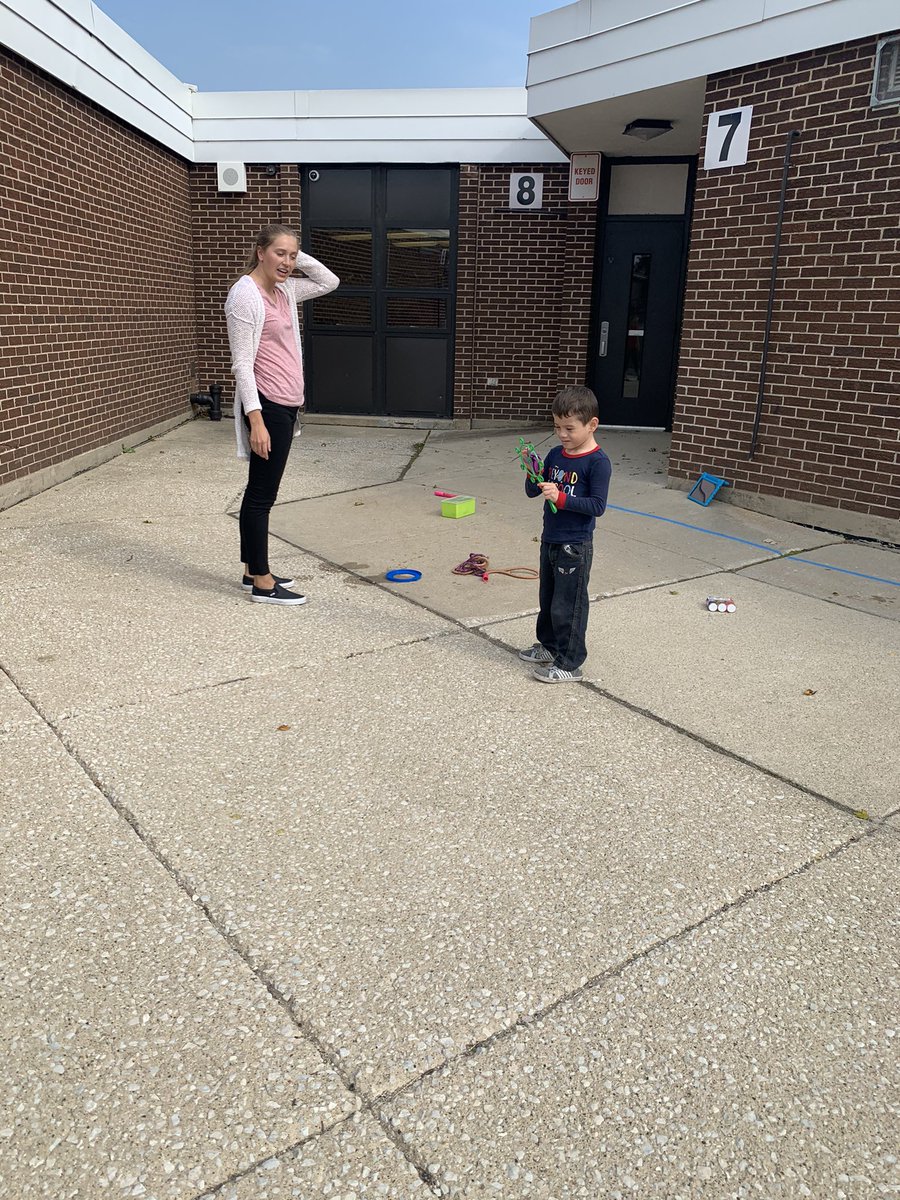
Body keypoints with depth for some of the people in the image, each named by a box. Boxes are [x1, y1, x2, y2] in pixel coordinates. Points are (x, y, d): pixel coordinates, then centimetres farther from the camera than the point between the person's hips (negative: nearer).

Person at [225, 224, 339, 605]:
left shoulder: (284, 290, 12)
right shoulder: (246, 294, -12)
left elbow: (329, 282, 25)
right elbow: (242, 364, -17)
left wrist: (298, 257, 10)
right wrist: (256, 419, -23)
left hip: (286, 405, 9)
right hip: (267, 406, -9)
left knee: (261, 491, 14)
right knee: (262, 494, -3)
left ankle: (254, 571, 24)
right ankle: (261, 583, 6)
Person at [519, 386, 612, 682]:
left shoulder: (598, 462, -16)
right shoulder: (555, 455, 4)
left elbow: (597, 506, -20)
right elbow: (532, 491, 7)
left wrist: (560, 498, -27)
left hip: (574, 547, -7)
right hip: (549, 541, 7)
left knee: (568, 606, 1)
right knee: (548, 599, 21)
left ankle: (569, 663, 13)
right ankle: (549, 646, 38)